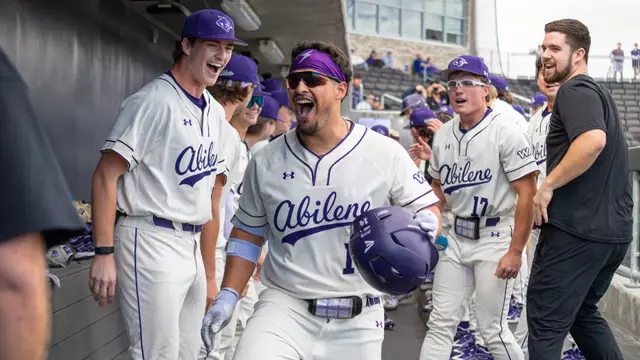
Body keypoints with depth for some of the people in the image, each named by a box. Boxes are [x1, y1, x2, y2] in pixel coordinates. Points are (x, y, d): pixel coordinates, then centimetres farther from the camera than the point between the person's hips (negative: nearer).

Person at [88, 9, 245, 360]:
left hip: (192, 246, 9)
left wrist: (210, 274, 18)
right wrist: (104, 254, -21)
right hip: (152, 241, -8)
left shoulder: (216, 113, 15)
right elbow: (106, 175, -14)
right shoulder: (153, 101, -10)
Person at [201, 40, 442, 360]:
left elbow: (428, 209, 4)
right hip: (284, 306, 0)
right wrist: (228, 296, 4)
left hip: (358, 320, 0)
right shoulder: (266, 162, 5)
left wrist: (425, 223, -20)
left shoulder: (385, 153, -2)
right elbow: (247, 234, 13)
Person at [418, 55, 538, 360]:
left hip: (494, 237, -6)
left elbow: (527, 193, -14)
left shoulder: (505, 131, -12)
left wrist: (515, 252, -17)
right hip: (456, 237, 6)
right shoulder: (443, 135, 7)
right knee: (440, 323, 7)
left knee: (492, 329, -3)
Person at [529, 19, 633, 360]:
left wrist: (548, 185, -22)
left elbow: (593, 140, -29)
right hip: (614, 230, 10)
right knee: (583, 313, 23)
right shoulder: (598, 92, 20)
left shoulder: (575, 89, -10)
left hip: (576, 228, -10)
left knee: (546, 323, -3)